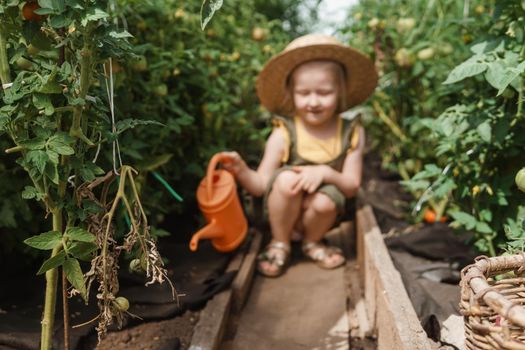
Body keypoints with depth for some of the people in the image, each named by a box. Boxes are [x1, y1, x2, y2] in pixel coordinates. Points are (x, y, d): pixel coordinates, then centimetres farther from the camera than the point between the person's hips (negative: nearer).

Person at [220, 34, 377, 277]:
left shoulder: (351, 133, -9)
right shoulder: (284, 134, -15)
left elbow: (352, 187, -10)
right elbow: (261, 185, -17)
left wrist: (325, 172, -29)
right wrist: (242, 171, -38)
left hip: (320, 214, 1)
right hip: (284, 211, -1)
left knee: (324, 202, -33)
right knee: (287, 178, -31)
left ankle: (312, 242, 3)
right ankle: (280, 244, -6)